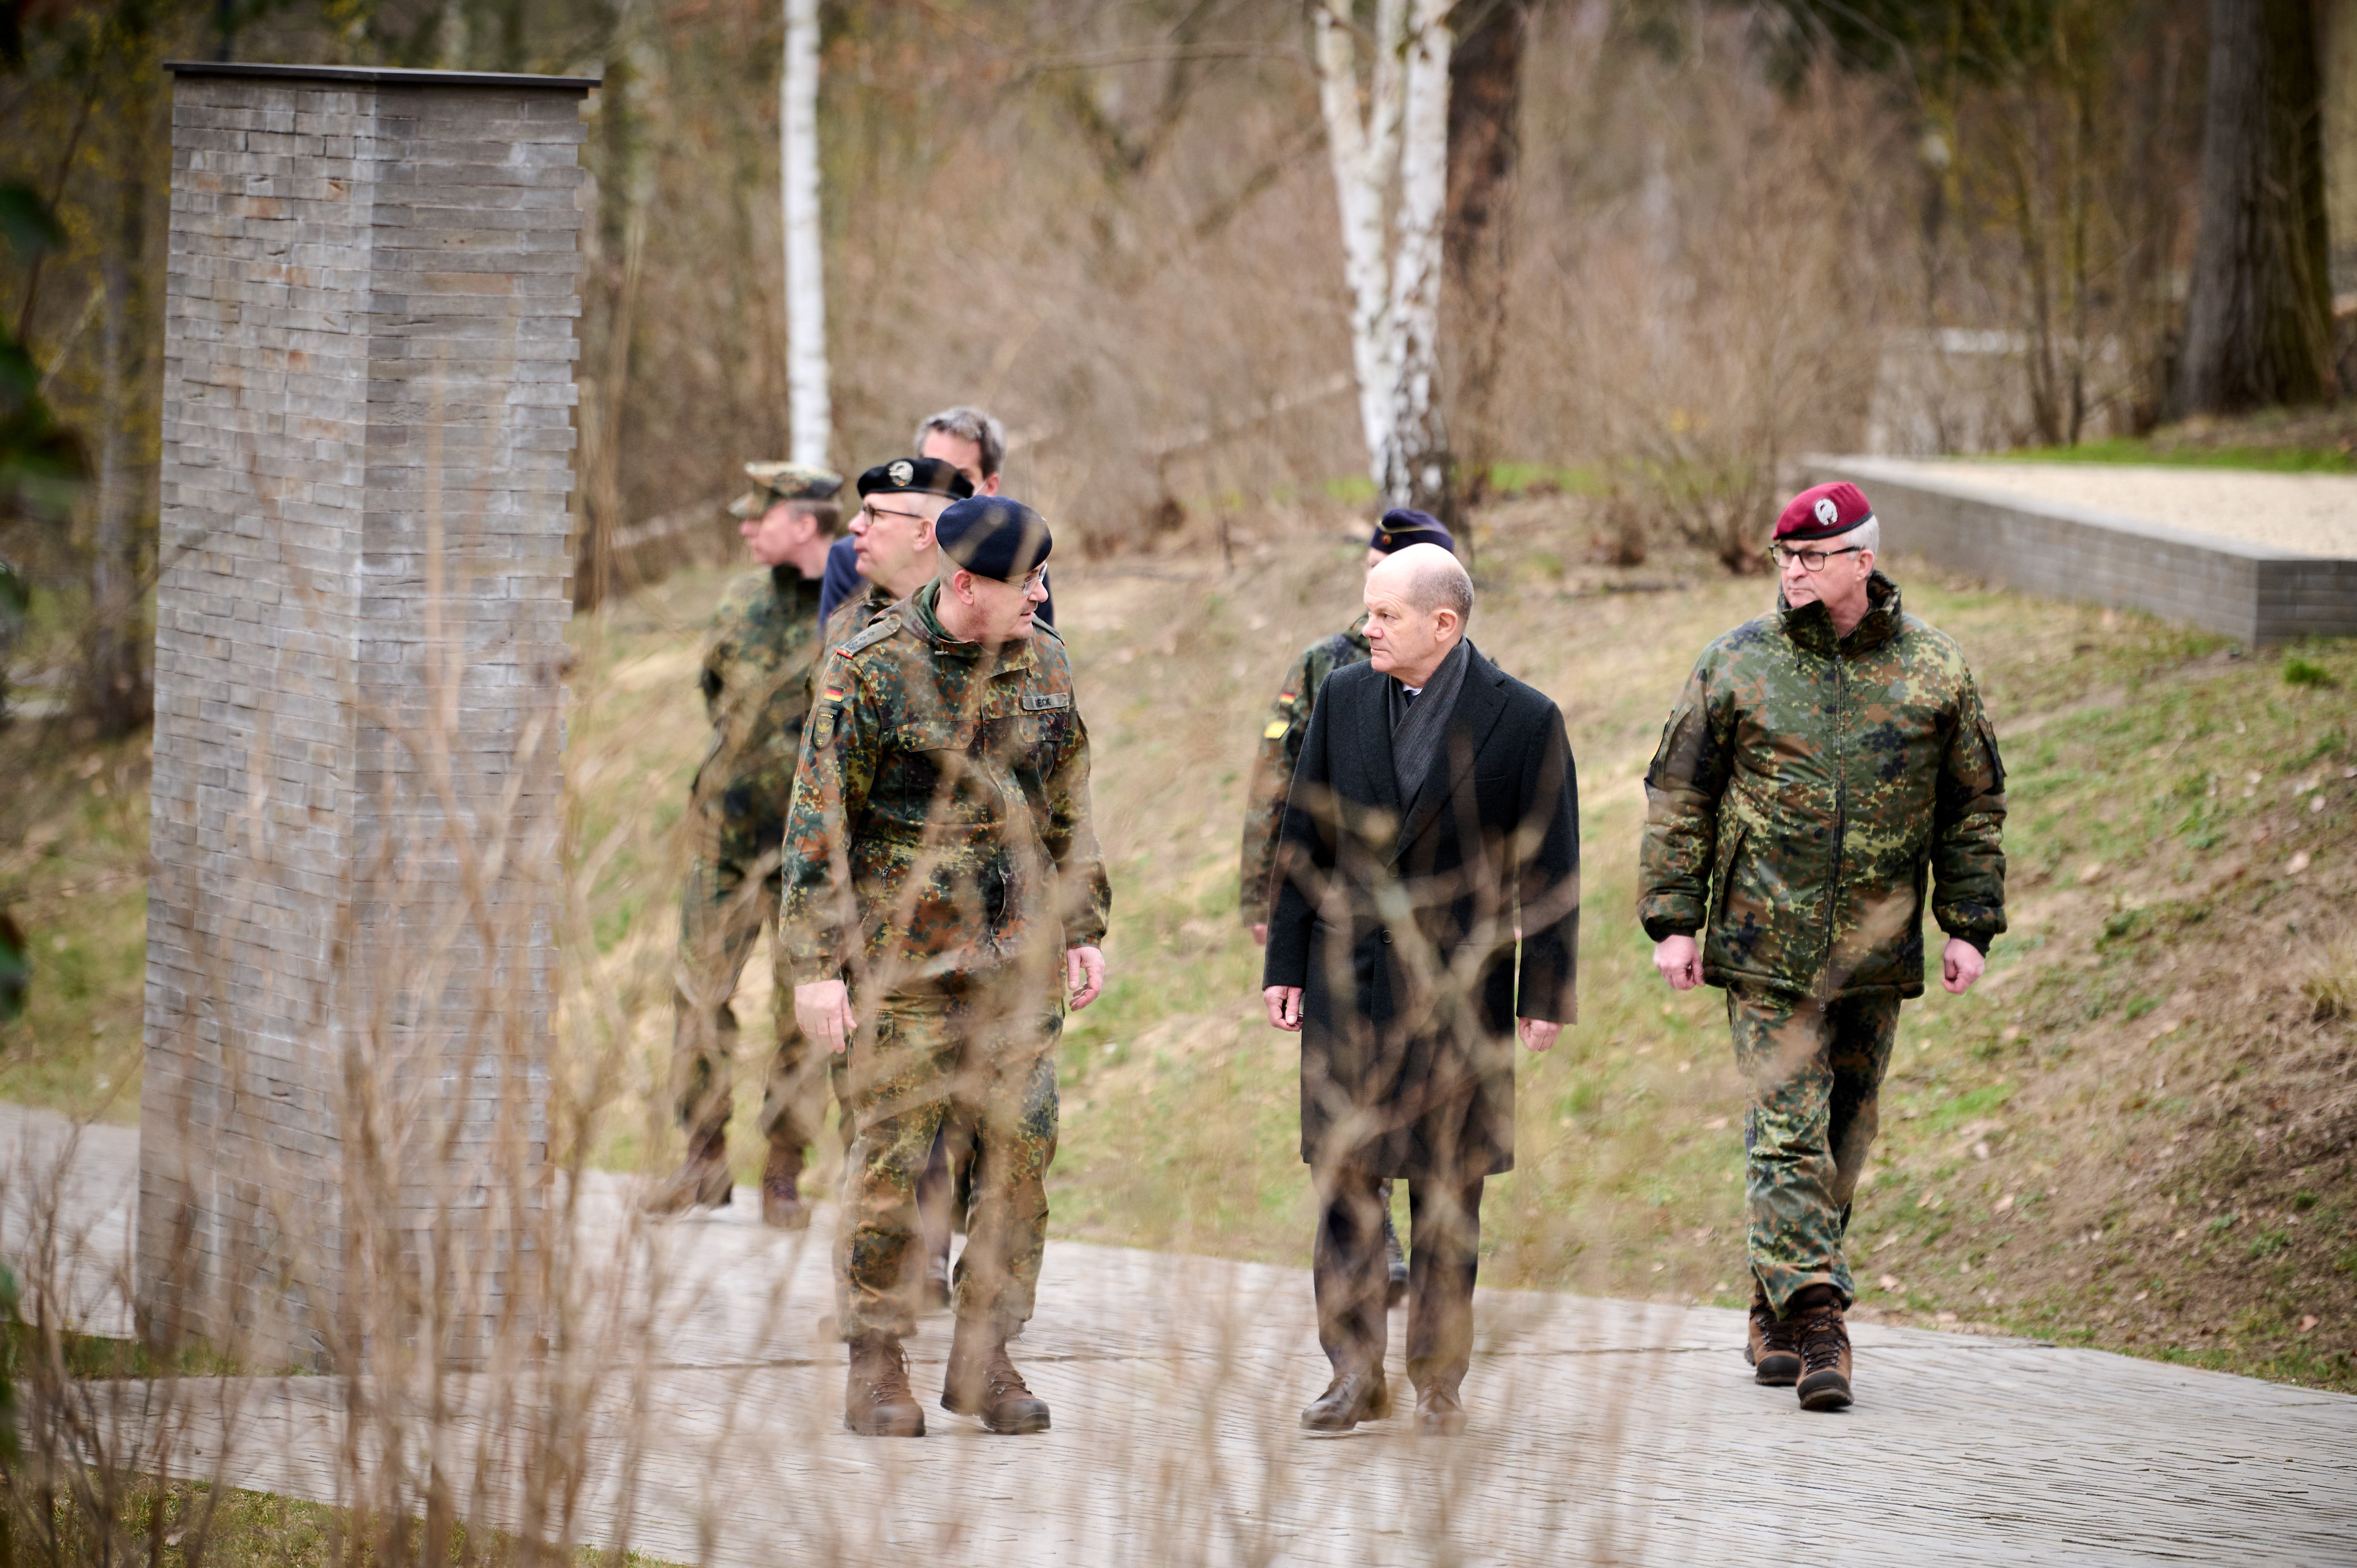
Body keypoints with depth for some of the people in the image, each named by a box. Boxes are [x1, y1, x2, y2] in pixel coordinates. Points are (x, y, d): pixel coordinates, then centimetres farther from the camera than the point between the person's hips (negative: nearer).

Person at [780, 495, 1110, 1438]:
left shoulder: (1044, 667, 7)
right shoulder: (871, 670, -9)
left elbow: (1067, 809, 18)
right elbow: (818, 822, -8)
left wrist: (1083, 930, 14)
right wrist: (815, 965, -11)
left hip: (1017, 958, 5)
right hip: (901, 959, -5)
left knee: (1021, 1150, 1)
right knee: (891, 1160, -3)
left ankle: (983, 1357, 11)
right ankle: (876, 1364, 8)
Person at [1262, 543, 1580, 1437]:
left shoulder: (1524, 722, -5)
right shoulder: (1343, 700, 5)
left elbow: (1549, 871, -3)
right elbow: (1306, 838, 9)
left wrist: (1544, 994, -5)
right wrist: (1286, 963, 5)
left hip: (1457, 987, -3)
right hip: (1348, 978, 3)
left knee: (1448, 1191, 4)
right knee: (1343, 1176, 1)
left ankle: (1440, 1378, 13)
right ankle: (1354, 1371, 8)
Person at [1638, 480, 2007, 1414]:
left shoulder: (1932, 670, 4)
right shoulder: (1737, 665, 1)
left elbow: (1973, 806, 11)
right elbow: (1678, 798, 5)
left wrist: (1968, 926, 5)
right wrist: (1673, 922, -2)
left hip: (1877, 951, 2)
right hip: (1767, 947, -2)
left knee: (1844, 1135, 9)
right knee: (1788, 1129, -11)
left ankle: (1776, 1316, 22)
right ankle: (1814, 1321, -16)